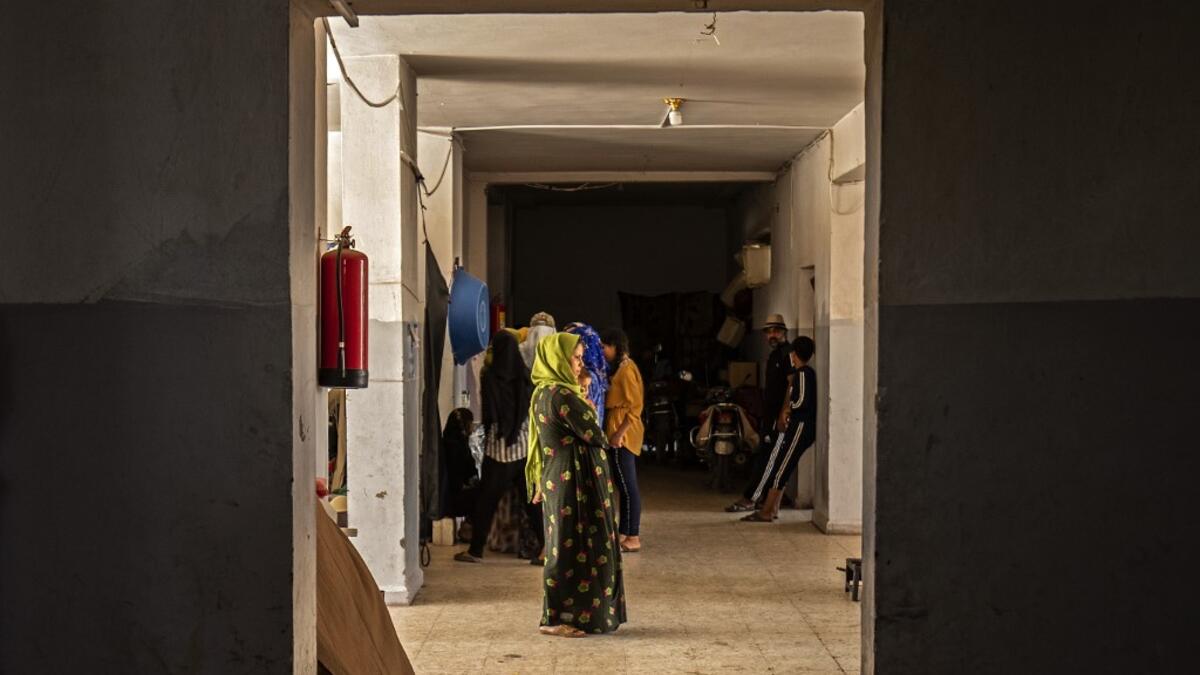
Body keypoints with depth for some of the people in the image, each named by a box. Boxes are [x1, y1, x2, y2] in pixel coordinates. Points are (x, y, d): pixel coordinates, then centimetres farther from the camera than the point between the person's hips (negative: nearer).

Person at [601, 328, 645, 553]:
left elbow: (635, 406, -18)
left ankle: (633, 538, -3)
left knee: (628, 486, -6)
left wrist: (619, 433, -21)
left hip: (623, 435, -10)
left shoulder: (626, 369, -14)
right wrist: (615, 432, 11)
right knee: (623, 485, 13)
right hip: (617, 433, 10)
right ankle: (625, 533, 18)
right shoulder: (619, 368, 16)